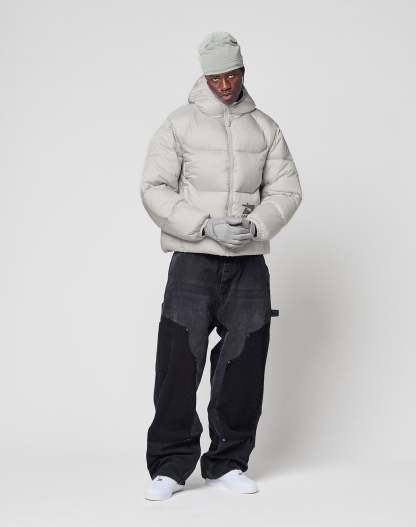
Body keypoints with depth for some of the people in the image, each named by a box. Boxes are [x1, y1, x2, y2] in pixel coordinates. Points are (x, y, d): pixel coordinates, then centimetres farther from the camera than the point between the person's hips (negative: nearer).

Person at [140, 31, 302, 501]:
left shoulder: (265, 128, 11)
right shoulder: (180, 124, 2)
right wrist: (207, 225, -15)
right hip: (192, 260, -3)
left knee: (242, 365, 5)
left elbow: (285, 189, 8)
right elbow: (154, 188, -4)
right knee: (180, 362, -6)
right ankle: (171, 466, 4)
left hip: (249, 262, 3)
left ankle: (228, 463, 17)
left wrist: (255, 226, -12)